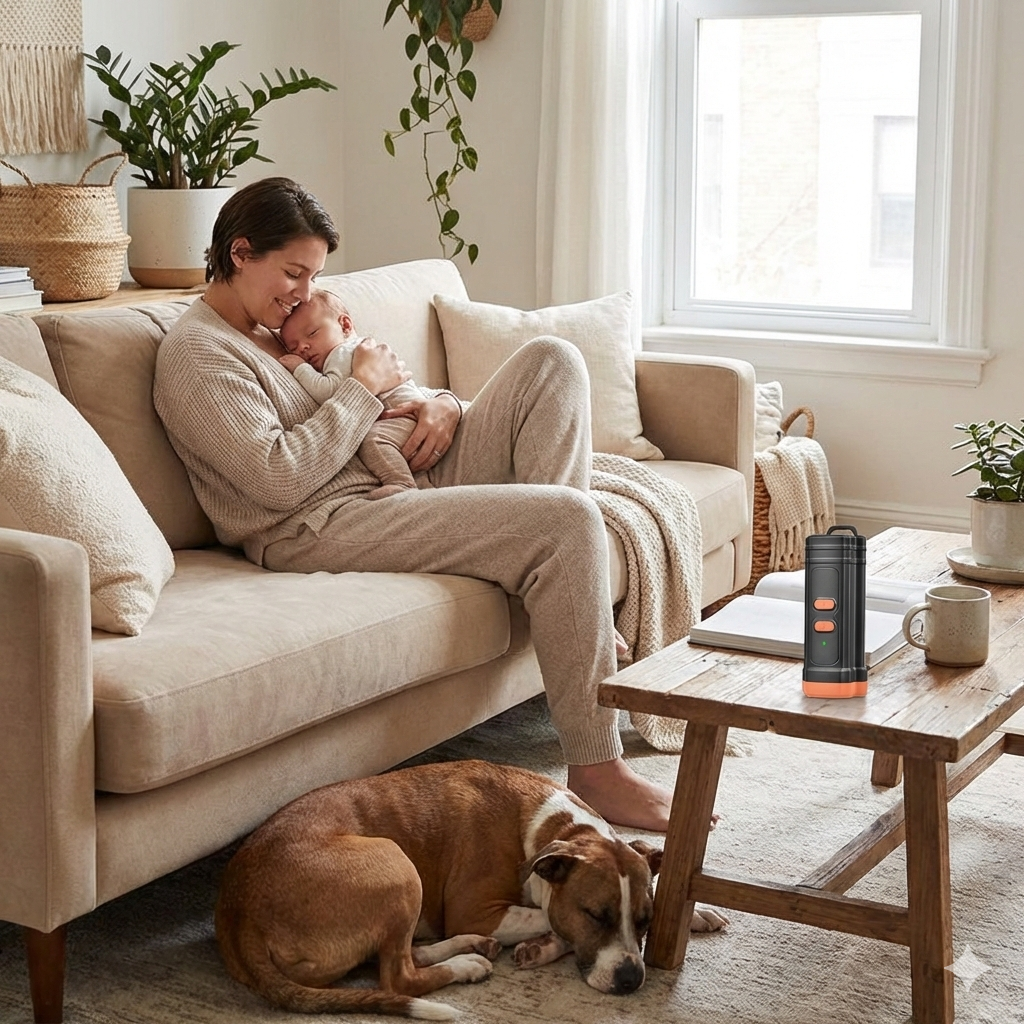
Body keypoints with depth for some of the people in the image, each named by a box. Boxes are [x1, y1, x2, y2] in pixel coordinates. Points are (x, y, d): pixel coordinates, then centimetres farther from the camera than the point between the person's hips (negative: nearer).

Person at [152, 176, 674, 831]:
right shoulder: (195, 352, -7)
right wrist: (365, 386, -11)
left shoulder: (282, 328, 22)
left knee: (553, 361, -3)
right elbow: (280, 478, -20)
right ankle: (597, 769, -21)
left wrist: (441, 405, 0)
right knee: (568, 520, -24)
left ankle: (578, 613, -10)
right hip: (321, 529, -10)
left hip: (401, 482, 10)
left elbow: (386, 409, 24)